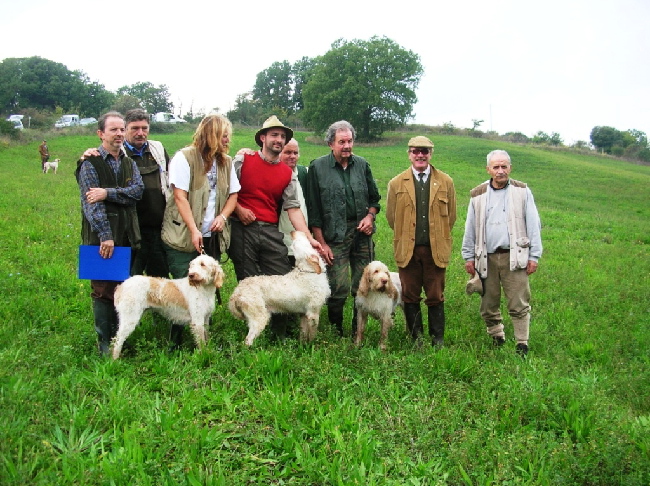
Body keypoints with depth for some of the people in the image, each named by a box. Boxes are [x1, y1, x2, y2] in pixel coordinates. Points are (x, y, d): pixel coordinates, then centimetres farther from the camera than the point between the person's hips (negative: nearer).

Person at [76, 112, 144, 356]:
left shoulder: (129, 163, 14)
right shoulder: (90, 163, -3)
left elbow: (138, 190, -4)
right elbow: (91, 204, -12)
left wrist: (108, 193, -18)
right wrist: (105, 236, -18)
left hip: (127, 236, 5)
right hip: (101, 237, -5)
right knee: (103, 289, -1)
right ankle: (105, 343, 8)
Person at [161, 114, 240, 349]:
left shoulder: (226, 162, 11)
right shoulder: (184, 157, -7)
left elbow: (233, 194, 14)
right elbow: (180, 197, -12)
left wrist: (223, 217, -5)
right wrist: (193, 231, -19)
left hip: (213, 237, 5)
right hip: (184, 237, -5)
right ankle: (175, 342, 10)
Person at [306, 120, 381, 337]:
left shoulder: (362, 164, 11)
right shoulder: (318, 167, 0)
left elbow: (374, 198, 20)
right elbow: (314, 209, -1)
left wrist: (370, 215, -1)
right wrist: (321, 243, -6)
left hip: (362, 232, 4)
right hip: (335, 234, -4)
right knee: (338, 287, -8)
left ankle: (358, 333, 18)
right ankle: (335, 333, 10)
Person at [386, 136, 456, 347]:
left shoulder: (445, 182, 6)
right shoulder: (396, 183, 6)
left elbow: (451, 216, 13)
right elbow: (391, 217, 12)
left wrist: (438, 238, 12)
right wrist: (405, 237, 12)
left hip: (436, 249, 0)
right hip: (408, 250, 0)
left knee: (436, 297, 4)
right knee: (410, 297, 5)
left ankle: (438, 341, 15)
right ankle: (416, 340, 16)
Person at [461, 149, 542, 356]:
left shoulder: (522, 192, 5)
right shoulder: (478, 195, 10)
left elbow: (533, 226, 4)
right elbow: (470, 229, 12)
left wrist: (534, 255, -1)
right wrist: (469, 257, 9)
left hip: (514, 256, -2)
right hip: (486, 258, 3)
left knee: (519, 305, -4)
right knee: (488, 305, 9)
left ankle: (522, 345, 5)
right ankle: (497, 339, 27)